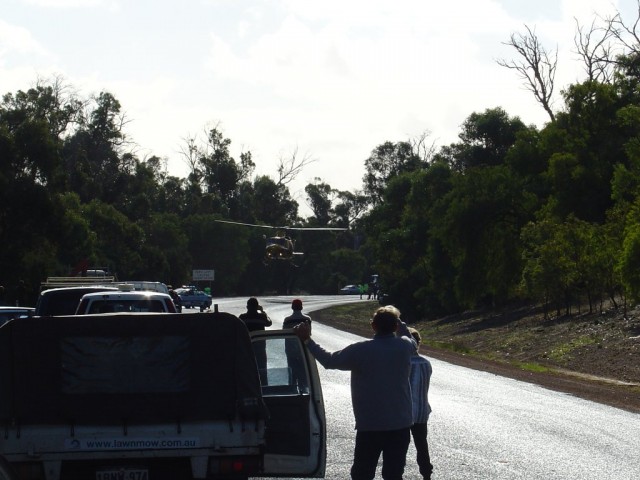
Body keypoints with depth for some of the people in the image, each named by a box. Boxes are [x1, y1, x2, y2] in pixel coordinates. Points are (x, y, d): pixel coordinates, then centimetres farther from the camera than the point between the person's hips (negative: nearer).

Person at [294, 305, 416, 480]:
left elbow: (329, 360, -2)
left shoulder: (360, 351, -13)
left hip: (369, 426, -2)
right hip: (400, 424, 2)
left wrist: (307, 341, 9)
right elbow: (412, 341, 22)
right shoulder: (404, 346, -4)